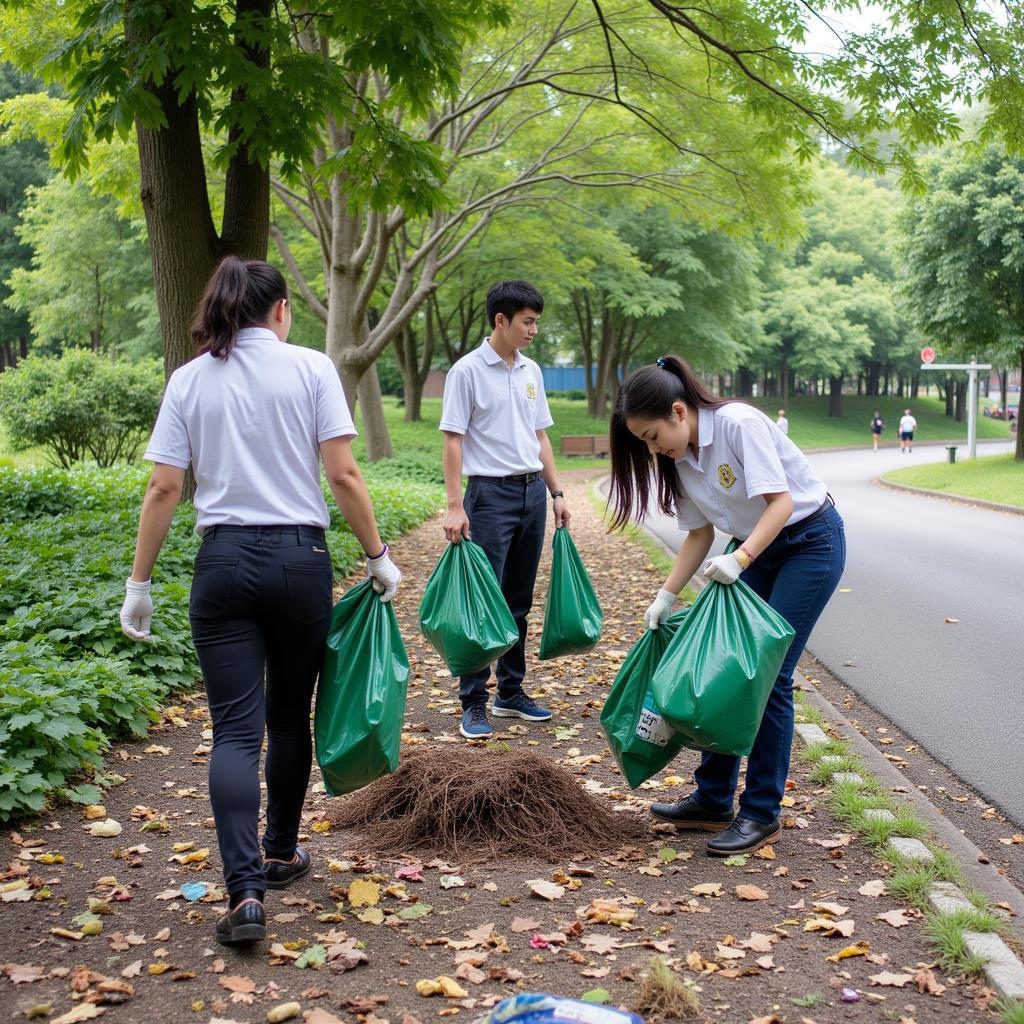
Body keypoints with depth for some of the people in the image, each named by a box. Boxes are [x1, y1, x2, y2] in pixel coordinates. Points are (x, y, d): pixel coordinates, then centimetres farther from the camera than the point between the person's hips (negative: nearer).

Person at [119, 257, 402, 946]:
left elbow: (164, 488, 0)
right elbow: (344, 476, -7)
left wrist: (139, 585, 6)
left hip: (223, 562, 1)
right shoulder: (311, 368, -1)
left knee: (236, 730, -1)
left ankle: (246, 891, -12)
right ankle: (281, 853, 33)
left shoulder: (188, 380, 5)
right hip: (301, 558, 0)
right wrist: (379, 557, 3)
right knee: (290, 717, 17)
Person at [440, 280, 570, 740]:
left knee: (519, 602, 12)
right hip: (491, 494, -6)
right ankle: (474, 703, 0)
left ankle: (511, 693, 22)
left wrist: (556, 492, 15)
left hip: (532, 493, 7)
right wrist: (455, 505, -15)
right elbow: (453, 440, -9)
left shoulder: (531, 371, 13)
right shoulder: (468, 371, -7)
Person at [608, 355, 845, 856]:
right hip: (757, 550, 8)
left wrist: (740, 558, -41)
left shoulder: (738, 423, -25)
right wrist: (666, 596, -2)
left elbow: (781, 501, -28)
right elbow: (700, 534, 5)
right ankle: (713, 800, 14)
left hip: (811, 541, -8)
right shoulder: (678, 458, -2)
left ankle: (762, 815, -1)